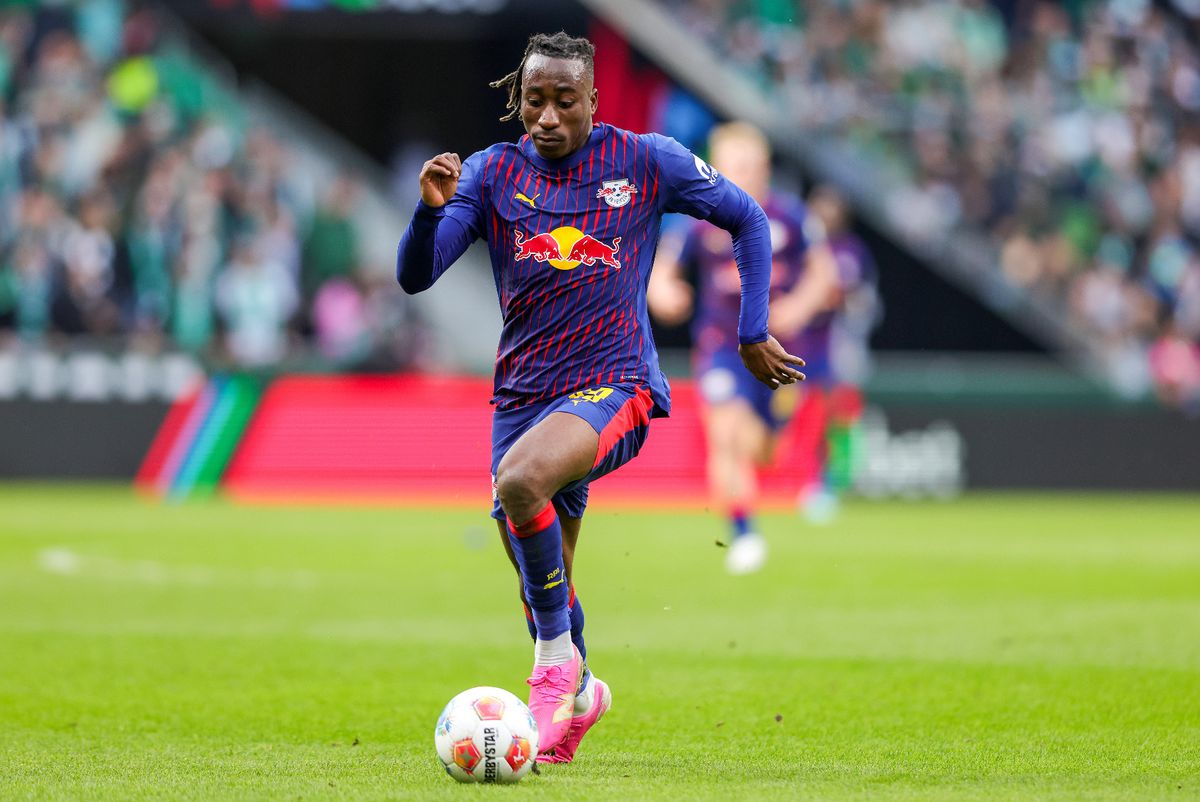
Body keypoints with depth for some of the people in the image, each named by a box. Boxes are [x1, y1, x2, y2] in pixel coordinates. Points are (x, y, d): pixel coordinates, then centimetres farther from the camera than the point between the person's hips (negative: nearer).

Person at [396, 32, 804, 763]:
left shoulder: (645, 161, -1)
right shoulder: (493, 173, 4)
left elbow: (748, 219, 11)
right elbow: (414, 278, -3)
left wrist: (753, 333, 7)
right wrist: (432, 210, -23)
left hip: (614, 386, -4)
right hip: (522, 394, 4)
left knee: (520, 480, -34)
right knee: (541, 582, 11)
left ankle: (557, 657, -17)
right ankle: (579, 695, 41)